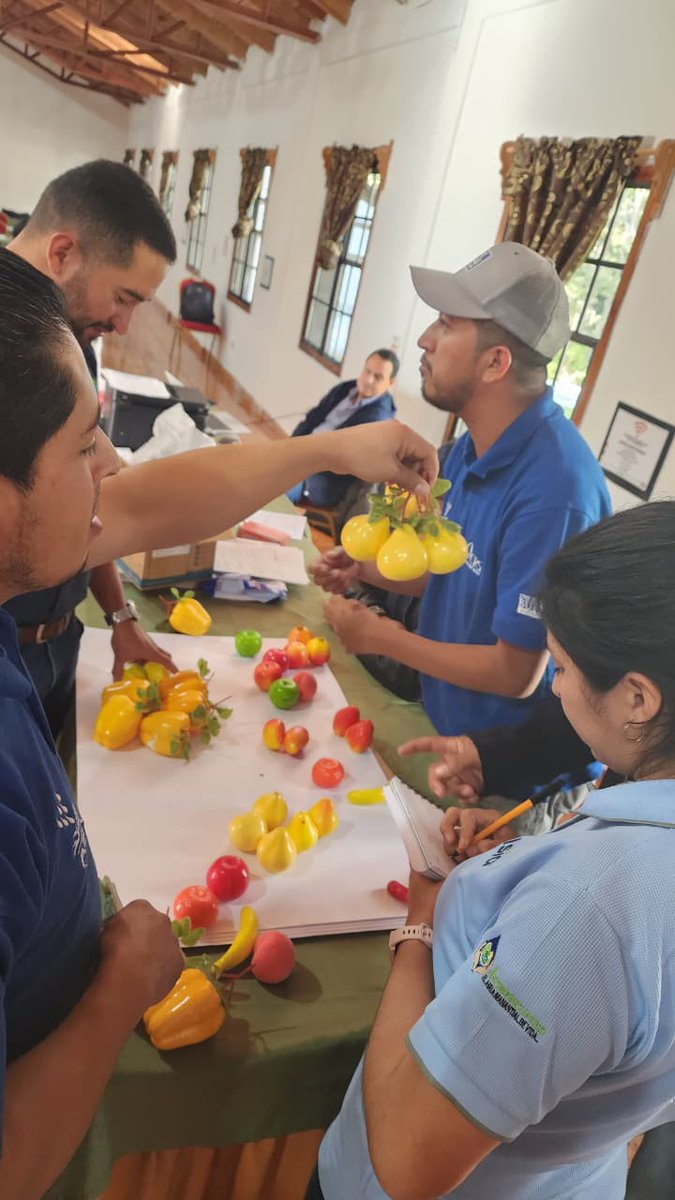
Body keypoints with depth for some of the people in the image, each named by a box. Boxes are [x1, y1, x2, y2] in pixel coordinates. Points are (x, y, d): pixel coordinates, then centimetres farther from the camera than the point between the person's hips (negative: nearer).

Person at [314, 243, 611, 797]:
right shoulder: (472, 448, -3)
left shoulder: (552, 489, -32)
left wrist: (385, 638, -17)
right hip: (442, 720, 8)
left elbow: (516, 673, -26)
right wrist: (366, 568, -6)